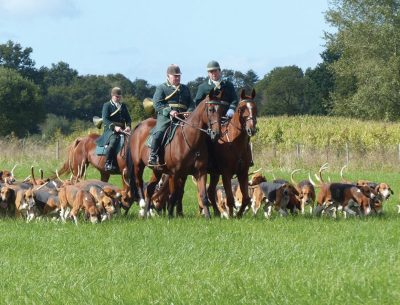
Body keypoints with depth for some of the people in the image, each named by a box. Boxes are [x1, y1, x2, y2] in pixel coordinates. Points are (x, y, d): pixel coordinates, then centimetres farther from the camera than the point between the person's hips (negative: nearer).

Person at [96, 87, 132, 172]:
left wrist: (128, 126, -4)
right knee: (113, 140, -36)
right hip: (110, 130, -6)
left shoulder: (123, 106, 21)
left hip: (122, 130, 6)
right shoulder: (107, 105, 4)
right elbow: (105, 119, -7)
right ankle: (108, 164, -32)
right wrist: (114, 127, -21)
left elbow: (128, 119, 19)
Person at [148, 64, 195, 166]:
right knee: (158, 133, -27)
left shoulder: (185, 89, 26)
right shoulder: (161, 88, 10)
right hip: (165, 116, -4)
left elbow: (191, 104, 20)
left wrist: (189, 112, -4)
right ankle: (153, 157, -21)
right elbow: (157, 104, -3)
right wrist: (169, 111, -18)